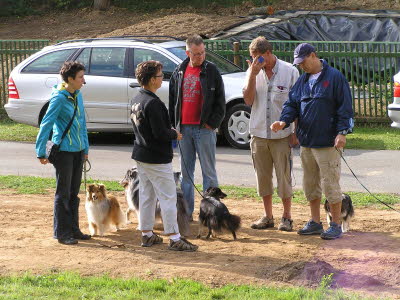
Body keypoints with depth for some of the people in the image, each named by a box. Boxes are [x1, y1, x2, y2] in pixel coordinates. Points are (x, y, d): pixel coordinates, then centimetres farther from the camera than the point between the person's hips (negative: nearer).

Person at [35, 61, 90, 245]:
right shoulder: (59, 98, -15)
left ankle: (74, 229, 22)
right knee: (63, 193, -1)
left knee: (74, 193, 14)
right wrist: (41, 152, -16)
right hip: (63, 151, -7)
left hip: (78, 150, 7)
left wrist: (85, 148, 19)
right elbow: (46, 124, -15)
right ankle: (62, 233, 6)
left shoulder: (78, 96, 8)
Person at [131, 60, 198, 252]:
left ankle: (147, 235, 21)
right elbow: (160, 133, -25)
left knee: (146, 195, 15)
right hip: (157, 159, -9)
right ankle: (174, 239, -1)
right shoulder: (153, 103, -22)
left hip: (141, 155, 9)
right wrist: (175, 135, -5)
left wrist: (169, 131, 13)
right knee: (168, 197, -4)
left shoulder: (137, 100, 7)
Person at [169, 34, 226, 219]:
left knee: (208, 171, 0)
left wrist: (213, 123, -10)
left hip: (204, 128, -4)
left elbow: (220, 101, -2)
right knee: (186, 172, 9)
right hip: (184, 128, 4)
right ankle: (186, 212, 15)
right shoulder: (179, 72, 10)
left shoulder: (211, 71, -1)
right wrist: (173, 124, 7)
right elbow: (172, 99, 15)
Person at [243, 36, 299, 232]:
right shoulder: (253, 72, 4)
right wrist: (253, 75, -14)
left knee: (284, 177, 0)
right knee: (263, 177, 10)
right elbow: (248, 100, -6)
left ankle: (287, 217, 11)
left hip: (282, 134, -4)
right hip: (259, 133, 4)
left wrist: (296, 132, -5)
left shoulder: (290, 71, -5)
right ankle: (268, 217, 20)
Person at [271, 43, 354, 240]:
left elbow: (345, 107, -8)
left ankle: (336, 225, 3)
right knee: (310, 184, 13)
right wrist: (284, 121, -7)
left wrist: (342, 132, -14)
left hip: (327, 142, -7)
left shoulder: (334, 77, -6)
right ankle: (315, 223, 23)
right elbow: (292, 103, 12)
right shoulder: (302, 80, 13)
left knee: (330, 184, -5)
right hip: (306, 142, 7)